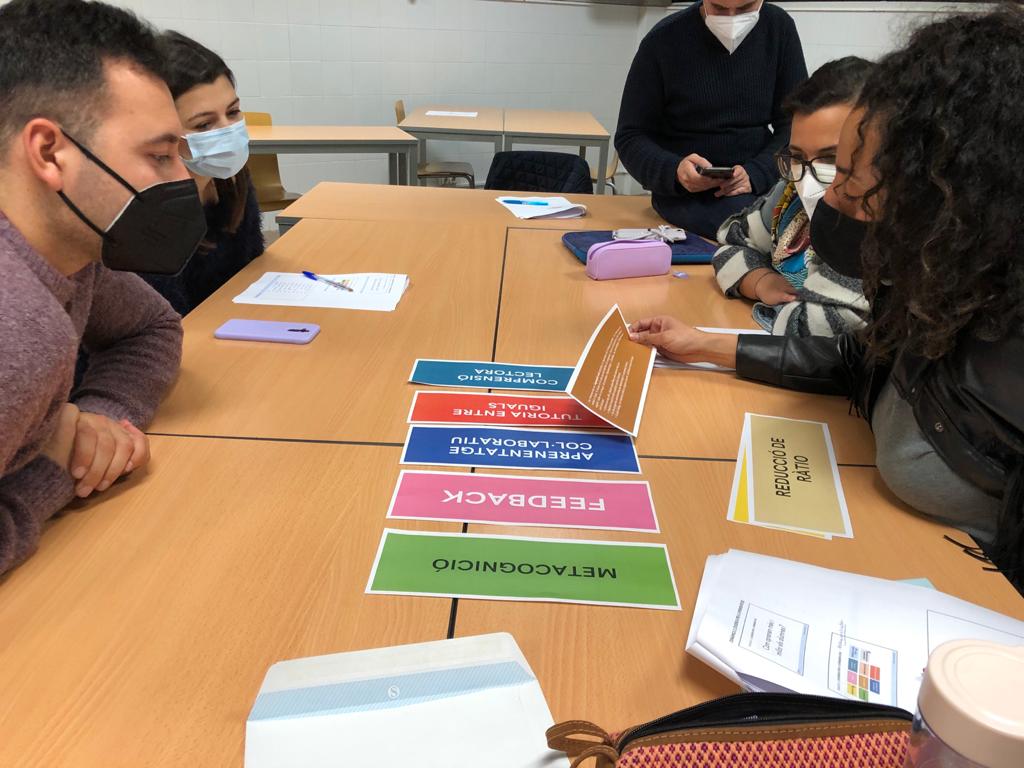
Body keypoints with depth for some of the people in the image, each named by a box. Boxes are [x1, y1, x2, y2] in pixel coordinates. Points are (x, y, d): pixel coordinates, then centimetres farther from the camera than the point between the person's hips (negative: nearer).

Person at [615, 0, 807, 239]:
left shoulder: (780, 28, 3)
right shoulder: (664, 40, -5)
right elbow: (630, 137, -3)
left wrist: (755, 174, -19)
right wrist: (675, 172, -24)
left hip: (763, 182, 4)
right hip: (685, 191, -4)